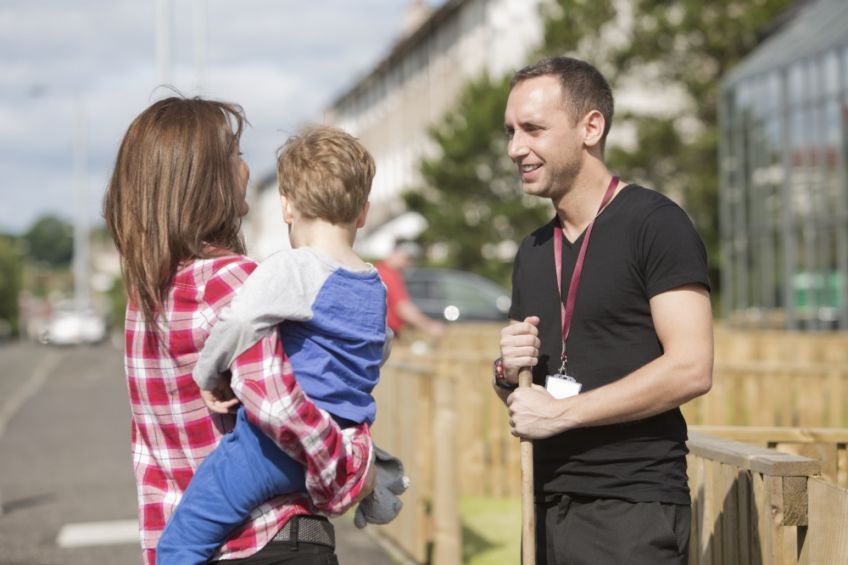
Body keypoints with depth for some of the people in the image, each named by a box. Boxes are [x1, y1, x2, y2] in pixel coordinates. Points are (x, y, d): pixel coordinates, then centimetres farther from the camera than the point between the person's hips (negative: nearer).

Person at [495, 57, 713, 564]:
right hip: (552, 503, 7)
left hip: (635, 507, -6)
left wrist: (560, 412, -14)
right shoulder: (532, 252, 13)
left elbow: (691, 369, -17)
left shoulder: (654, 223, -8)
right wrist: (508, 374, -1)